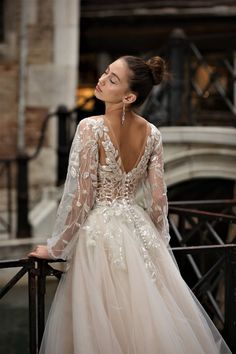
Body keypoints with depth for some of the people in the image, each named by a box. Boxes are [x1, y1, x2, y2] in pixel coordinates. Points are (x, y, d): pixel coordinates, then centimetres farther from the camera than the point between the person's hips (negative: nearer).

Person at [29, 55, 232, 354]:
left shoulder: (91, 128, -16)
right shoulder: (152, 134, -1)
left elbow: (79, 198, -15)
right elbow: (158, 198, 3)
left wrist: (55, 248, -4)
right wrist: (158, 241, 18)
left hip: (100, 232, -5)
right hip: (140, 231, 5)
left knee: (104, 329, 5)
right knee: (150, 316, 15)